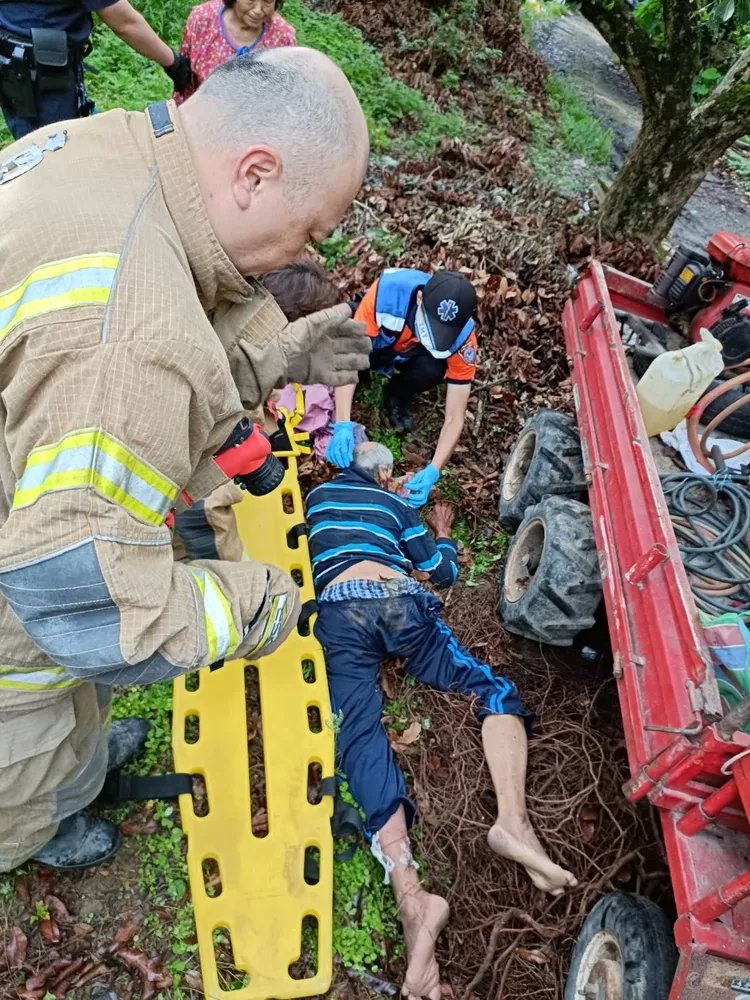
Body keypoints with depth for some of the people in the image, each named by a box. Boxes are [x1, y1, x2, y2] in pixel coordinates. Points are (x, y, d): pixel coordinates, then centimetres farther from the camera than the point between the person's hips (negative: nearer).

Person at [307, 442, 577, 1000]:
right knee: (494, 690, 3)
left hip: (338, 610, 1)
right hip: (399, 601, 0)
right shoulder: (397, 505, 26)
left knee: (360, 736, -16)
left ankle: (411, 894, -38)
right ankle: (513, 819, -24)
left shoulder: (316, 497, 31)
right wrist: (443, 533, 48)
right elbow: (444, 573, 28)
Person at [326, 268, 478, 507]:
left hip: (411, 355, 0)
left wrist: (432, 472, -43)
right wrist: (343, 425, -48)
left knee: (433, 370, -31)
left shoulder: (463, 338, -34)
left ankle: (398, 397, 0)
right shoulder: (388, 289, -40)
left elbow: (455, 417, -30)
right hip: (374, 342, 0)